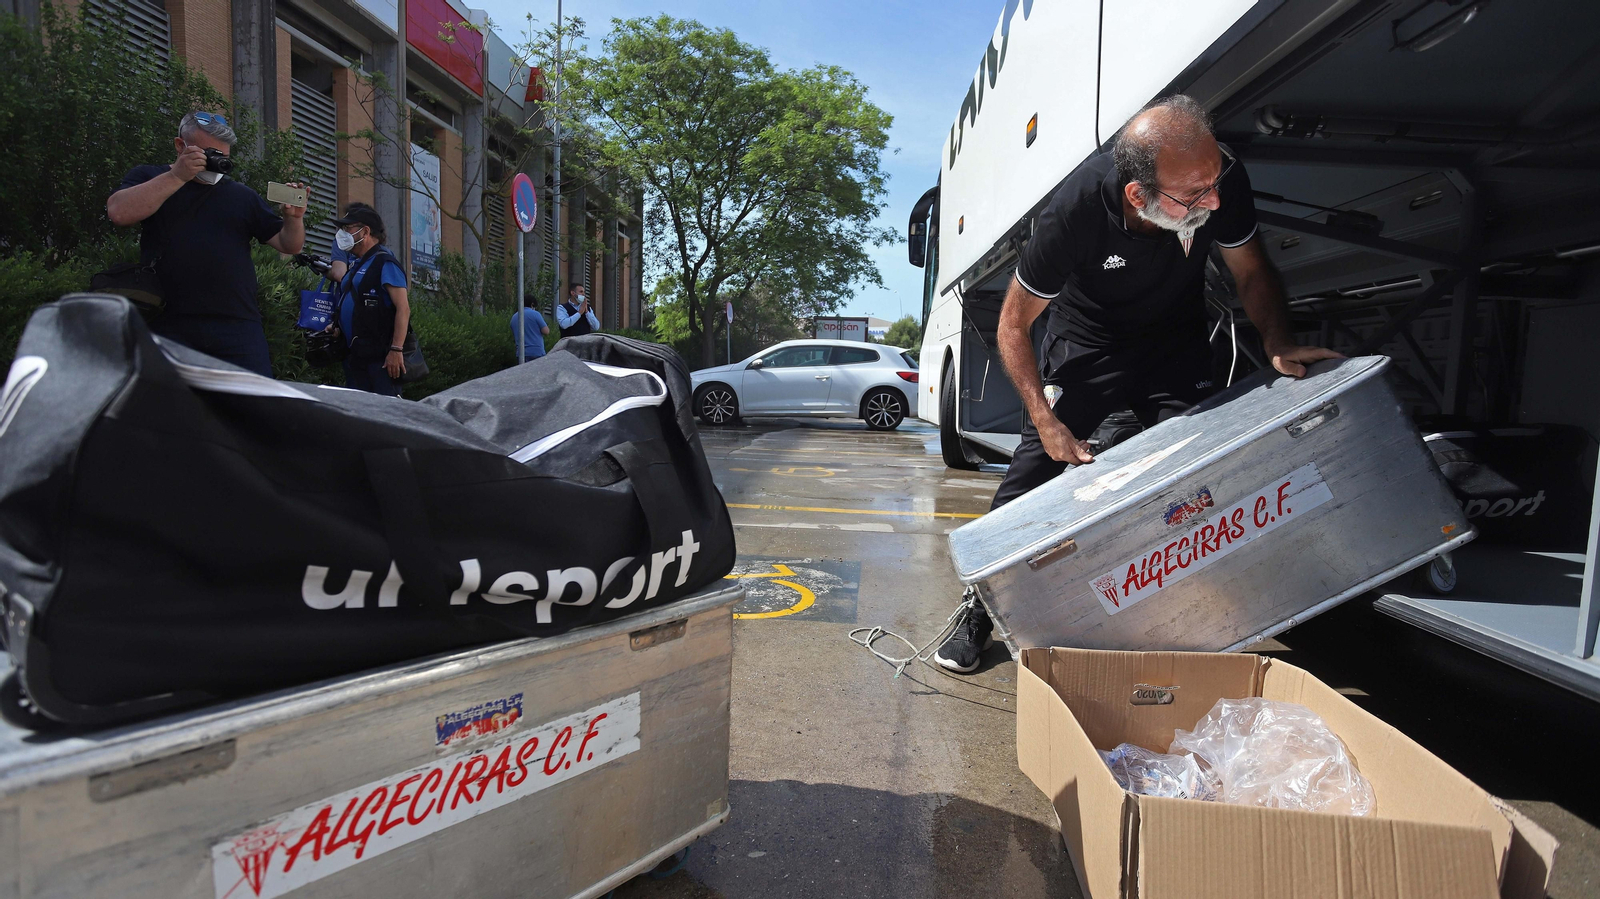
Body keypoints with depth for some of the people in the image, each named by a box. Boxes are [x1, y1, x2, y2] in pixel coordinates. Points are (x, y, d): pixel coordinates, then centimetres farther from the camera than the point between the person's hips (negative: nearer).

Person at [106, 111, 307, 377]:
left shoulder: (243, 196, 20)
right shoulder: (147, 179, 14)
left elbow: (289, 245, 15)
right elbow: (119, 213, -7)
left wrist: (294, 218, -7)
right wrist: (178, 175, -9)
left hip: (238, 328, 1)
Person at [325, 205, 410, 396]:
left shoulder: (384, 262, -8)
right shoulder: (356, 265, 20)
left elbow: (403, 308, -17)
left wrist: (396, 349, -24)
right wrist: (336, 327, 12)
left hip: (379, 356, -10)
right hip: (355, 355, 10)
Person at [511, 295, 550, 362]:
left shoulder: (514, 317, 12)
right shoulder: (535, 314, -7)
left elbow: (513, 337, 21)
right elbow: (546, 331, -8)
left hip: (521, 353, 5)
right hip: (537, 352, -5)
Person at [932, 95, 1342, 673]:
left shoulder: (1222, 182, -25)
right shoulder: (1075, 211, -33)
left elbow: (1252, 272, -5)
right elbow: (1013, 326, -21)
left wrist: (1278, 344, -24)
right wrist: (1047, 420, -28)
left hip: (1175, 343, 3)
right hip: (1086, 344, -2)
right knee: (1035, 469, -6)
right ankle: (978, 614, 10)